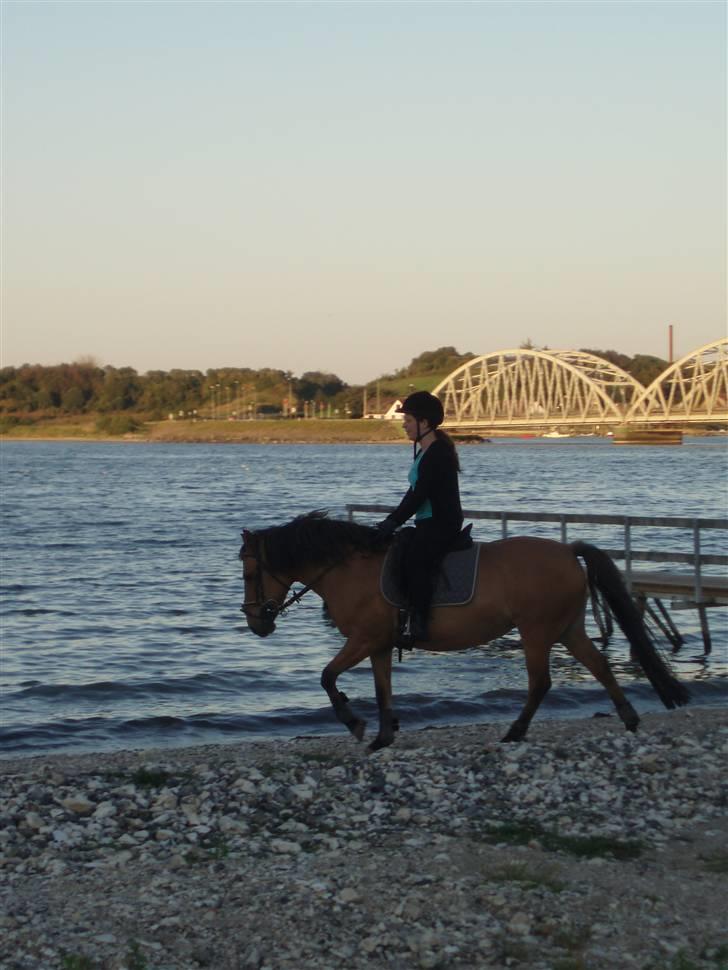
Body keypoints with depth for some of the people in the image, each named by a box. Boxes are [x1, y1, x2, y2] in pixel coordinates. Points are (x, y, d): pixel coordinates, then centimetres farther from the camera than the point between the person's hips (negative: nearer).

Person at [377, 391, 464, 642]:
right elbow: (414, 492, 20)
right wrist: (391, 520, 12)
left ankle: (418, 623, -31)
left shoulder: (438, 453, -16)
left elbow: (419, 494, -20)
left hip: (442, 523, -11)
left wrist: (393, 522, -18)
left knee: (415, 558, -28)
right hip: (429, 523, 11)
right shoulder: (427, 451, 16)